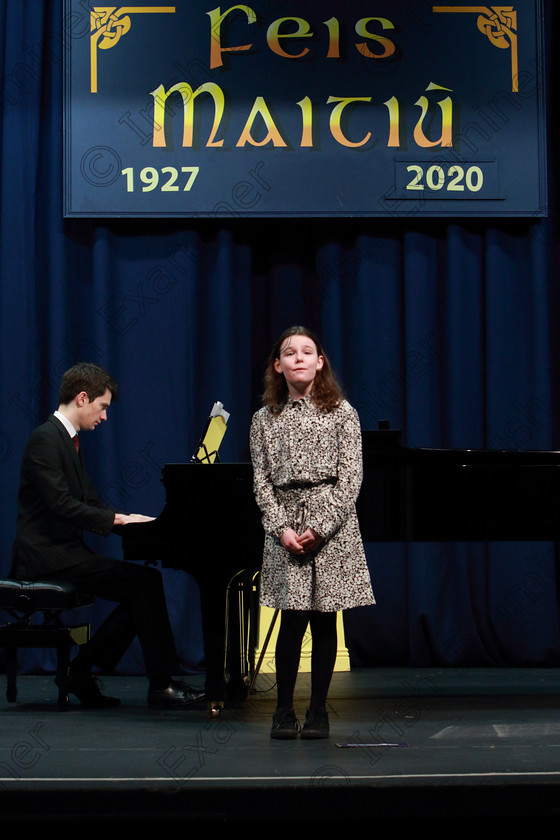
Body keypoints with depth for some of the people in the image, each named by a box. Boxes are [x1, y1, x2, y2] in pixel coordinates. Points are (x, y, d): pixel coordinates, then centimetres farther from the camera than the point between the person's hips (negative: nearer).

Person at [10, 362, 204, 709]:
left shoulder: (68, 439, 18)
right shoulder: (46, 439, -13)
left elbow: (89, 499, 21)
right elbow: (60, 504, -23)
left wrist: (125, 518, 4)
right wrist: (116, 519, -20)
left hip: (64, 549, 10)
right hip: (47, 554, -10)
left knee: (141, 589, -1)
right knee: (146, 580, -18)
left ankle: (81, 671, 4)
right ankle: (161, 684, -12)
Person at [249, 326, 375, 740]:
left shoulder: (341, 412, 3)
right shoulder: (265, 419, 9)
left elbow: (351, 477, -3)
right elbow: (262, 481, 5)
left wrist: (320, 527, -12)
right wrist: (281, 527, -10)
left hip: (332, 527, -1)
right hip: (285, 527, 1)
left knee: (325, 620, 3)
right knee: (294, 617, -5)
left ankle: (318, 711, 12)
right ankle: (284, 711, 6)